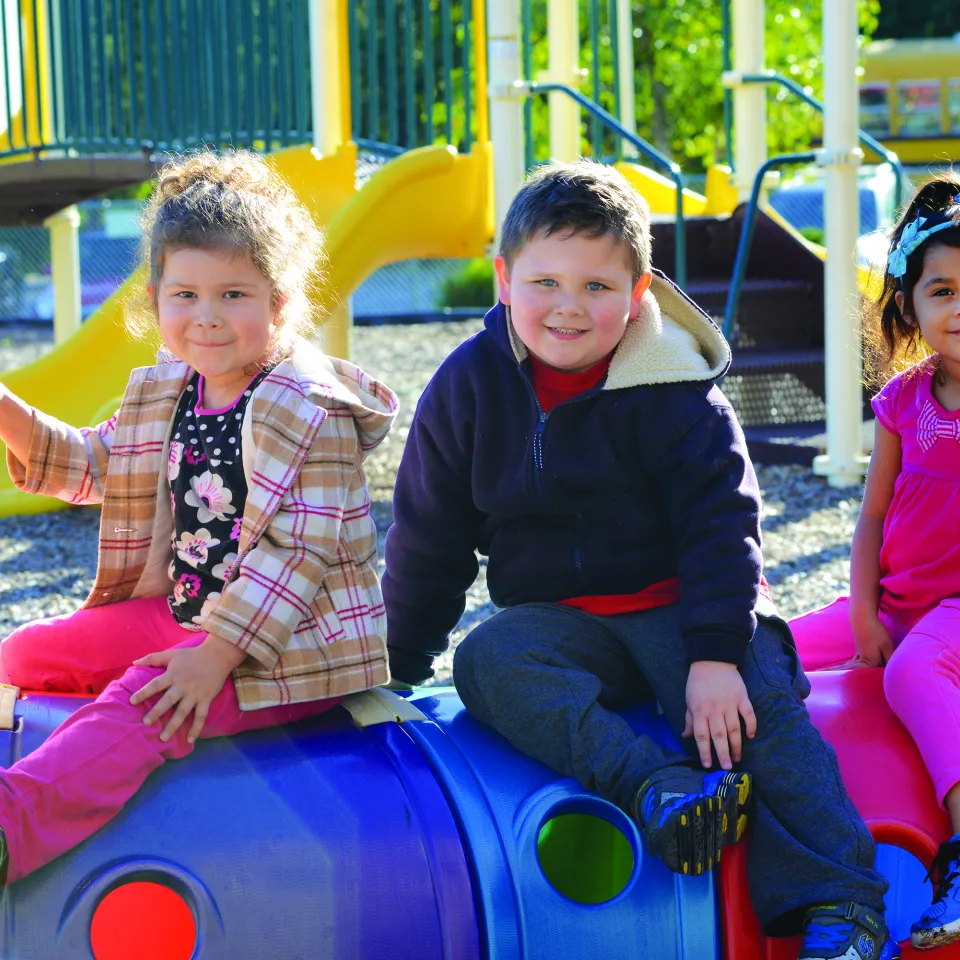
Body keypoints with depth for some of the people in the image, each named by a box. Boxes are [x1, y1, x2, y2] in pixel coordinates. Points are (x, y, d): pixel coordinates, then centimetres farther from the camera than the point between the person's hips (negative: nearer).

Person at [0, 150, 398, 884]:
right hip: (179, 611, 9)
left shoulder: (313, 412, -17)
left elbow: (301, 550, -22)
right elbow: (97, 466, 23)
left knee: (147, 701, -32)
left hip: (288, 644, -9)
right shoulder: (163, 395, 7)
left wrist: (218, 653, -28)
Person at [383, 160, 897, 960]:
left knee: (762, 698, -27)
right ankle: (656, 788, -45)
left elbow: (722, 524, -10)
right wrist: (398, 664, 11)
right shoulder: (469, 386, -1)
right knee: (488, 663, -28)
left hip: (676, 605, -2)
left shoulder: (674, 392, -8)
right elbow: (428, 541, 7)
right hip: (556, 619, 2)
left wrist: (717, 653, -22)